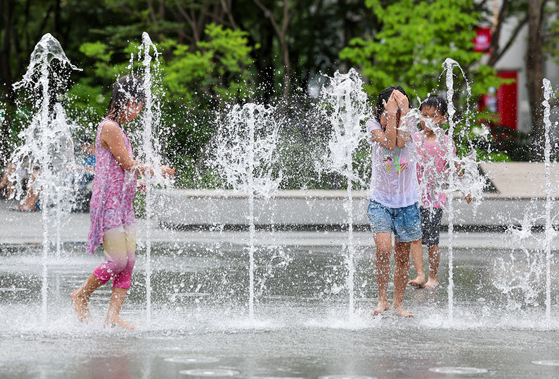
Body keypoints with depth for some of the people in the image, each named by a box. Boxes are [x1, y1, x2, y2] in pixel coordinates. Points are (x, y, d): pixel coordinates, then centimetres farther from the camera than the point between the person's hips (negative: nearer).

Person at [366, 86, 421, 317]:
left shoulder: (410, 124, -3)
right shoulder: (373, 125, -6)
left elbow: (401, 142, -22)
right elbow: (388, 144, -23)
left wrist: (403, 113, -23)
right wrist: (390, 115, -24)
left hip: (406, 201, 2)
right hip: (380, 200, -2)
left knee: (403, 256, 8)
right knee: (383, 248, -21)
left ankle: (397, 304, 22)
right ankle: (382, 299, -7)